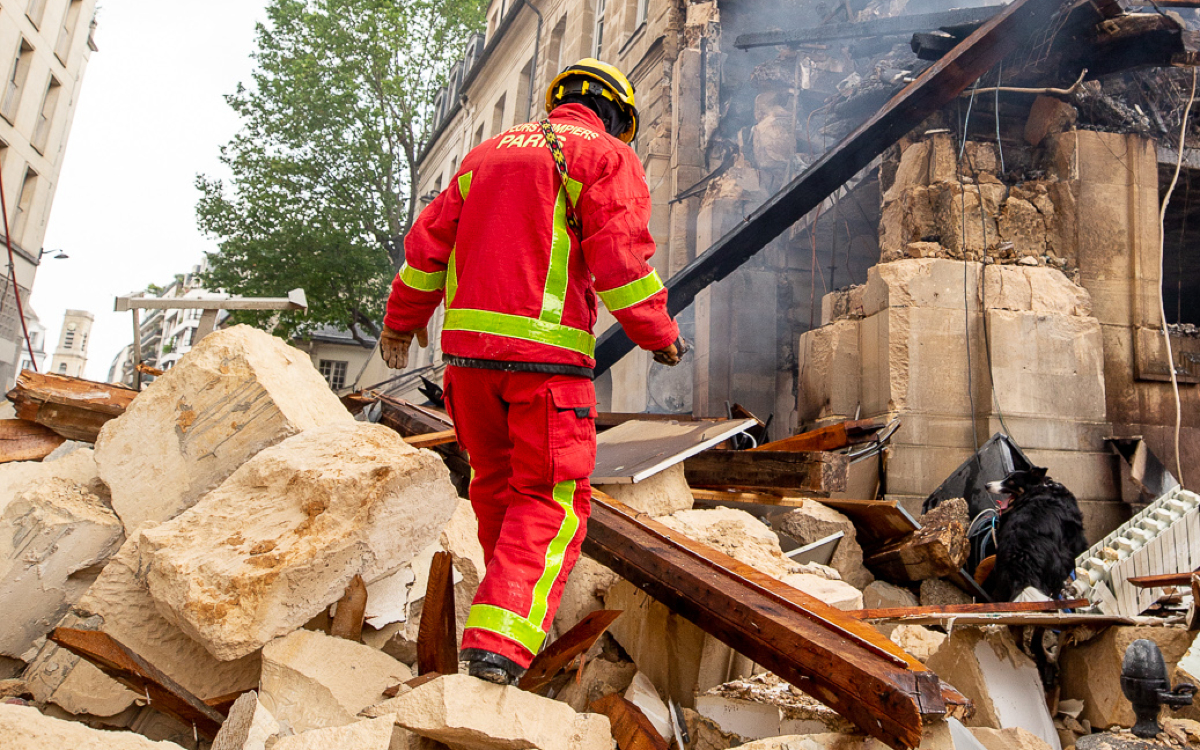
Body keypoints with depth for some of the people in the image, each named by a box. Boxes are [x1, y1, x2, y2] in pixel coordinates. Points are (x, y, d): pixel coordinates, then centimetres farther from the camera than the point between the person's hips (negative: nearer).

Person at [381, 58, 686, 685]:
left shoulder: (489, 152, 21)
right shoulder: (607, 156, 3)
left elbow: (429, 239, 20)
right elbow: (620, 258, -10)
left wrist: (402, 317, 31)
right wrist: (659, 334, 3)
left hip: (467, 344, 6)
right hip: (546, 351, -6)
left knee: (495, 479, 21)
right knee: (551, 499, 1)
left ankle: (513, 589, 39)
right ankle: (500, 641, -10)